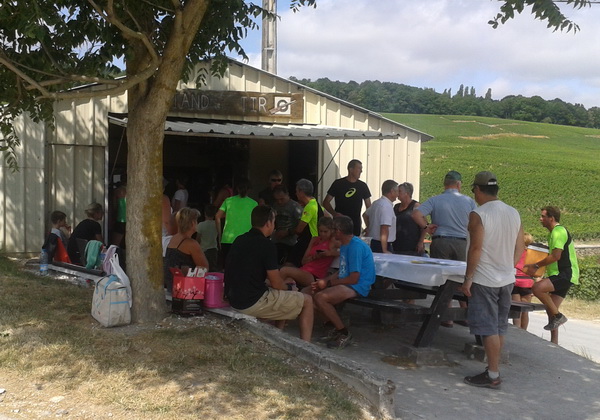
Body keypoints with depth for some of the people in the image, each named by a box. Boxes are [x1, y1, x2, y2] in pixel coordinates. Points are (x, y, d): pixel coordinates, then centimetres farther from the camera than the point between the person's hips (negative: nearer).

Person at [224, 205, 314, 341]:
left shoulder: (239, 240, 9)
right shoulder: (266, 244, -15)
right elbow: (276, 283, -11)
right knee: (307, 301, 6)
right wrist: (287, 288, 12)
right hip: (253, 303, -9)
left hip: (234, 300, 9)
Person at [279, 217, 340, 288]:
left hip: (315, 276, -5)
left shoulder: (333, 242, 5)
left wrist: (331, 253, -17)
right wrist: (314, 257, -4)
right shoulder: (315, 240, 22)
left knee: (284, 270, -24)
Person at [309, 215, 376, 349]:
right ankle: (336, 325, 4)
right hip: (345, 283, 10)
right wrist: (323, 281, 2)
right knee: (306, 292, 2)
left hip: (357, 287, -10)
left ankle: (344, 333, -15)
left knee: (320, 297, -32)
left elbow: (354, 278, -21)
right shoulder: (345, 245, 14)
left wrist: (328, 283, -13)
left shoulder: (356, 247, -18)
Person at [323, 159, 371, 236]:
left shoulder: (363, 186, 7)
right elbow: (326, 202, 3)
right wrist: (334, 213, -15)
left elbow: (369, 207, 12)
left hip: (356, 224, 2)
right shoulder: (338, 184, 0)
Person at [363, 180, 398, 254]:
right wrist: (385, 250, -25)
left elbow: (365, 215, 30)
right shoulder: (387, 206, -18)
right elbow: (384, 229, -25)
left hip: (372, 242, 9)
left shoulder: (376, 203, 11)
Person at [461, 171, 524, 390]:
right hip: (507, 279, 7)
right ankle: (494, 369, 24)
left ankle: (493, 376, 5)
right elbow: (520, 248, 10)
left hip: (484, 281, -7)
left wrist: (468, 278, -11)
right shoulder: (514, 214, 5)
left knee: (489, 329, -1)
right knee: (499, 328, 15)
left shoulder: (478, 215, -16)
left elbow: (475, 249, -18)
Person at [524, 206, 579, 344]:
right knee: (550, 309, 9)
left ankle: (558, 316, -14)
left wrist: (536, 265, -14)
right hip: (561, 275, 11)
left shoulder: (558, 231, -13)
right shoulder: (554, 232, 20)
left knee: (537, 288, -29)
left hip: (565, 274, -11)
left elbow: (556, 256, -22)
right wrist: (536, 267, 17)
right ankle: (554, 342, 15)